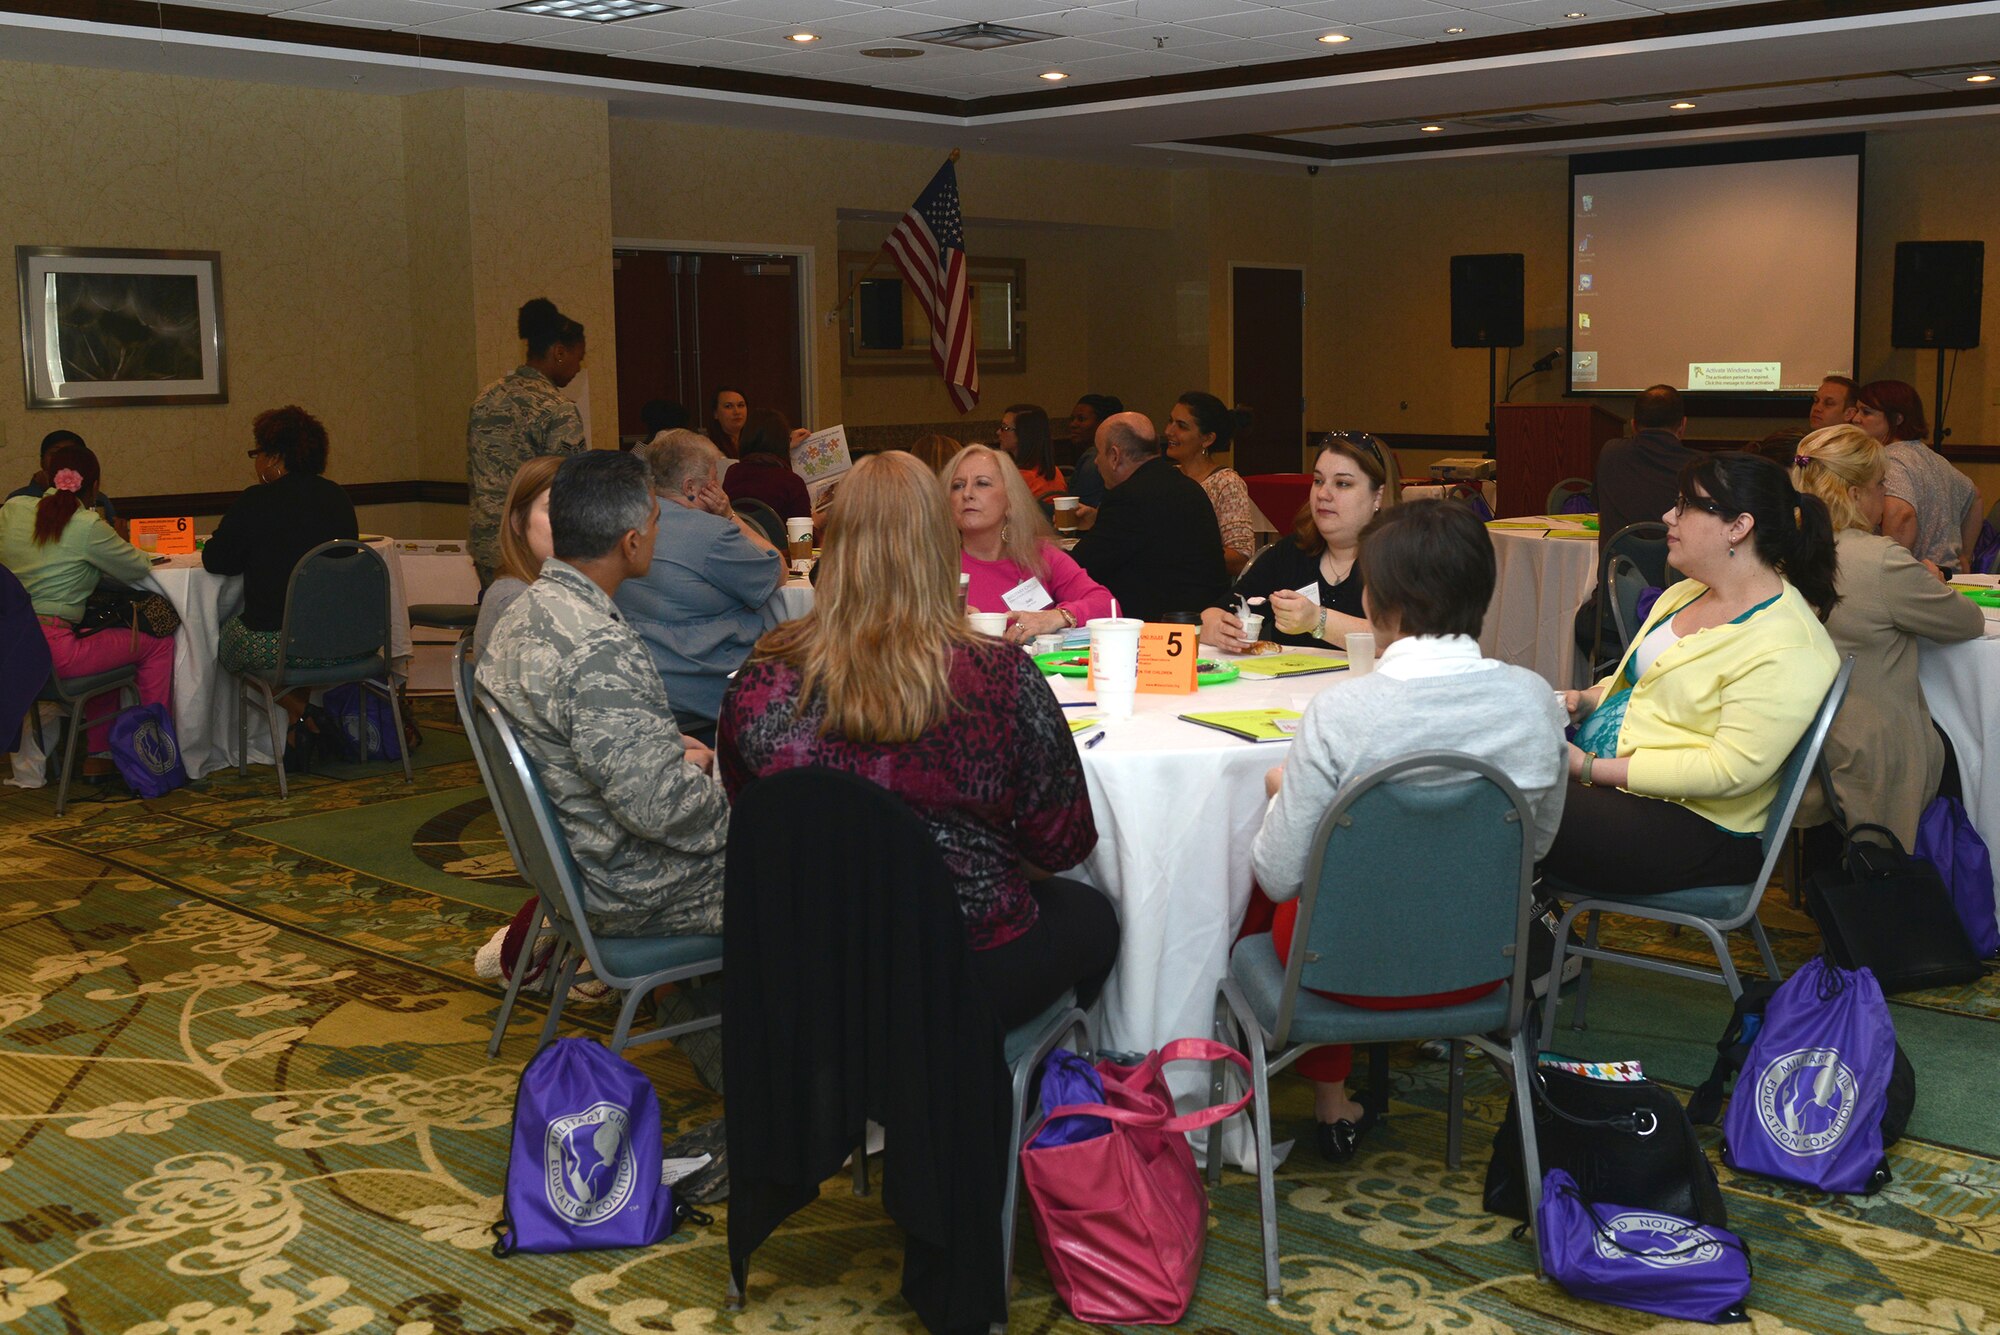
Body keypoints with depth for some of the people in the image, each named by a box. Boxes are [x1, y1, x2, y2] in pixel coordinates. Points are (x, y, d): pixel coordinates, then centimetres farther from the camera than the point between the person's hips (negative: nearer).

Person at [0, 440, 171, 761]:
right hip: (51, 650, -8)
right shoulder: (88, 526, -10)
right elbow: (138, 568, 2)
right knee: (159, 646, 6)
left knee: (99, 642, 33)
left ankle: (100, 753, 34)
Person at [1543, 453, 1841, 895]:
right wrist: (1588, 700, 1)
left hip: (1695, 826, -9)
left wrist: (1589, 768, -23)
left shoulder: (1786, 649, -18)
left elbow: (1731, 770, -24)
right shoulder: (1685, 594, 10)